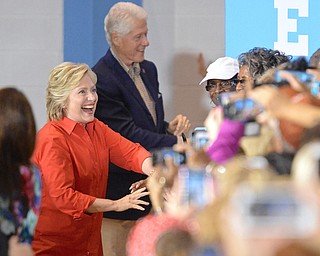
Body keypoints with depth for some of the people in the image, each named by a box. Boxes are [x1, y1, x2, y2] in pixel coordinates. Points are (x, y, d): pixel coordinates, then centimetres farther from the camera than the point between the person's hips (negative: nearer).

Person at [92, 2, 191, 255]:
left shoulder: (149, 69, 11)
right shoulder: (101, 80, -18)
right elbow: (126, 134, -23)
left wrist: (169, 128, -3)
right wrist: (175, 142, -26)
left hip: (150, 185, 8)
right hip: (120, 192, -8)